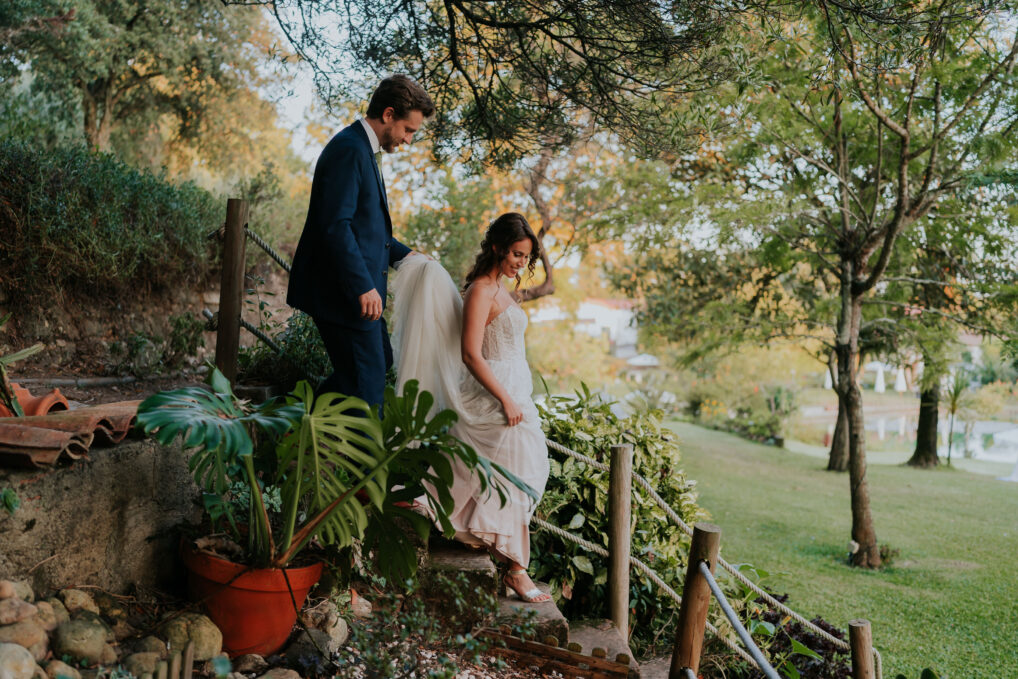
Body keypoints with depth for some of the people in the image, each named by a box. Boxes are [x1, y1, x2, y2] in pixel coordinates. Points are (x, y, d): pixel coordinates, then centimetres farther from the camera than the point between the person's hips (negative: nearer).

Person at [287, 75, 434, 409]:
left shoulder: (362, 150, 17)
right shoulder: (349, 149, -16)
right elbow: (336, 225, -25)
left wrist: (404, 254, 17)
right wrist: (364, 286, -26)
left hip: (355, 290, 11)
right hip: (343, 292, -11)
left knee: (380, 359, 21)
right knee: (366, 381, -5)